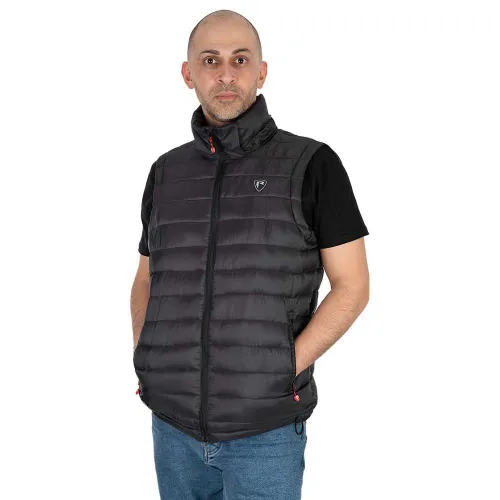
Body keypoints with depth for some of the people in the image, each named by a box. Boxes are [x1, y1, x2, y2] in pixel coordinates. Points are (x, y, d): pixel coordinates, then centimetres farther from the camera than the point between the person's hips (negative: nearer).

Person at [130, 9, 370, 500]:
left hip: (265, 430, -3)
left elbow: (352, 286, -6)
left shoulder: (312, 165, -7)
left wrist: (285, 373, -14)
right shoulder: (167, 173, 5)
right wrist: (146, 364, 0)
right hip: (174, 423, 4)